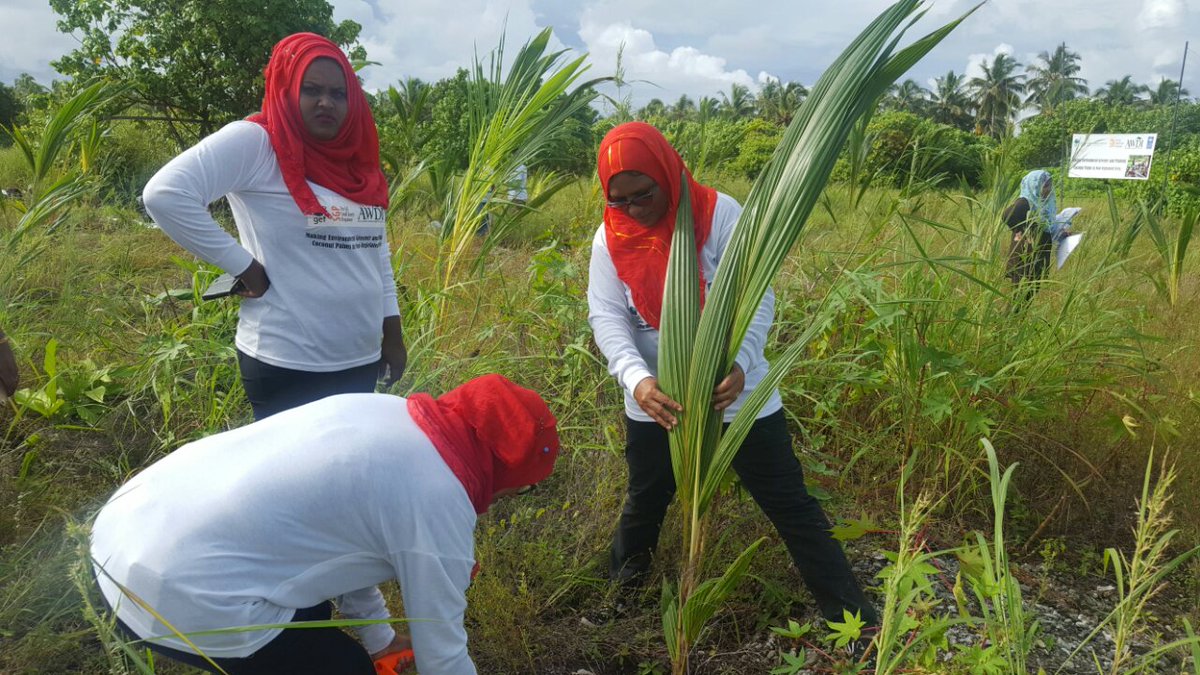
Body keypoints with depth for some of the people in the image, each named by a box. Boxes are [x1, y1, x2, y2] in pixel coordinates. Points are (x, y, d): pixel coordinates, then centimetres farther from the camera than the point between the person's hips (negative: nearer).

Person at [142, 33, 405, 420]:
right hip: (288, 366, -7)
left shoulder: (355, 161, 11)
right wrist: (241, 265, -16)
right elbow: (164, 195, -19)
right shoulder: (255, 142, -10)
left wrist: (392, 330, 13)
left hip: (361, 362, 7)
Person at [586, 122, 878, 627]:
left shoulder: (719, 214, -15)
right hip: (654, 401, 3)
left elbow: (757, 296, -16)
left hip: (735, 391, -2)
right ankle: (618, 593, 48)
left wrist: (740, 363, -35)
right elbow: (606, 317, -13)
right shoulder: (609, 240, -6)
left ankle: (852, 616, 17)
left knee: (789, 503, 5)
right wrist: (636, 379, -32)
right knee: (645, 503, 21)